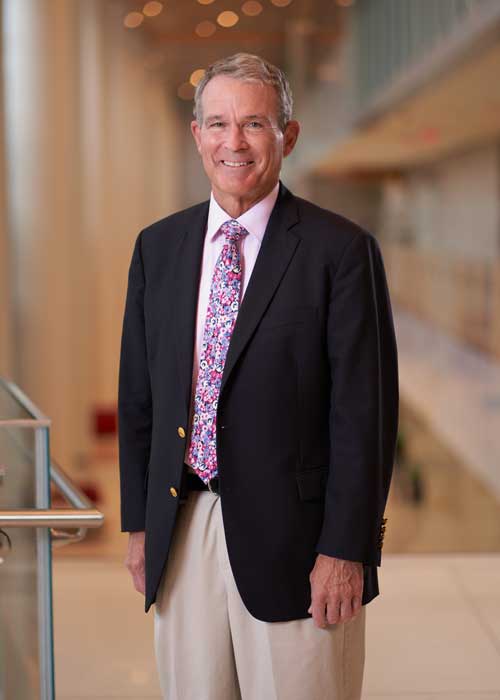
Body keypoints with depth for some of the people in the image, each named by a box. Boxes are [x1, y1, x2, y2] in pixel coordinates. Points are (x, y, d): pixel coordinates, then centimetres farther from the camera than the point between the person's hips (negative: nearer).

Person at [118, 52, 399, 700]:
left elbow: (366, 410, -9)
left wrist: (345, 550, -12)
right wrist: (139, 523, 9)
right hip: (181, 533, 4)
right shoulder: (158, 247, 9)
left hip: (292, 539, -4)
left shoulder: (341, 250, -6)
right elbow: (137, 395, 13)